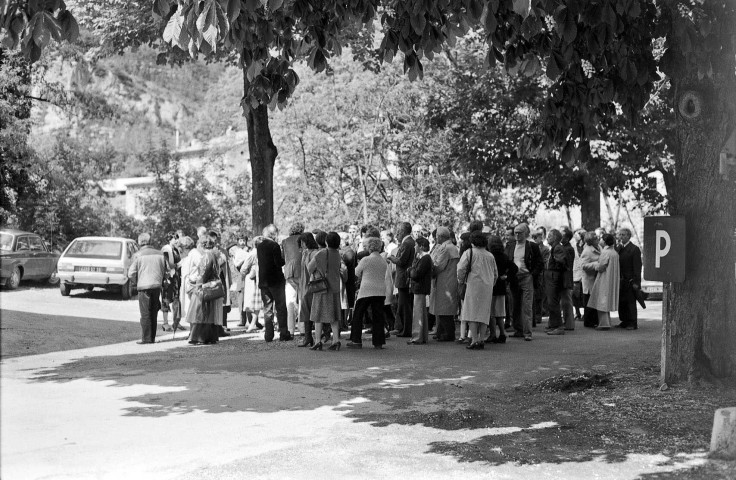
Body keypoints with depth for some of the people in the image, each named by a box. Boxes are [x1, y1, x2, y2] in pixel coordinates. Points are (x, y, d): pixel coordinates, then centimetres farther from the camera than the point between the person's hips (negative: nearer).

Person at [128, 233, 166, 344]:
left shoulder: (138, 255, -7)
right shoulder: (159, 254, 4)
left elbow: (131, 273, -6)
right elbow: (164, 271, 10)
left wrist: (137, 282, 10)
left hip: (144, 286, -4)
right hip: (157, 285, 4)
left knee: (145, 314, 1)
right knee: (154, 313, 12)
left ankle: (146, 338, -2)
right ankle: (152, 338, 15)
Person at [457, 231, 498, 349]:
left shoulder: (469, 253, -2)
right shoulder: (490, 255, 13)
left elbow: (461, 269, -8)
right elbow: (495, 274, 17)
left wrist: (461, 281, 9)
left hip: (474, 285, -5)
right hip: (487, 287, 5)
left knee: (472, 313, -3)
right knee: (484, 313, 9)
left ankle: (474, 341, -11)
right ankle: (482, 340, 7)